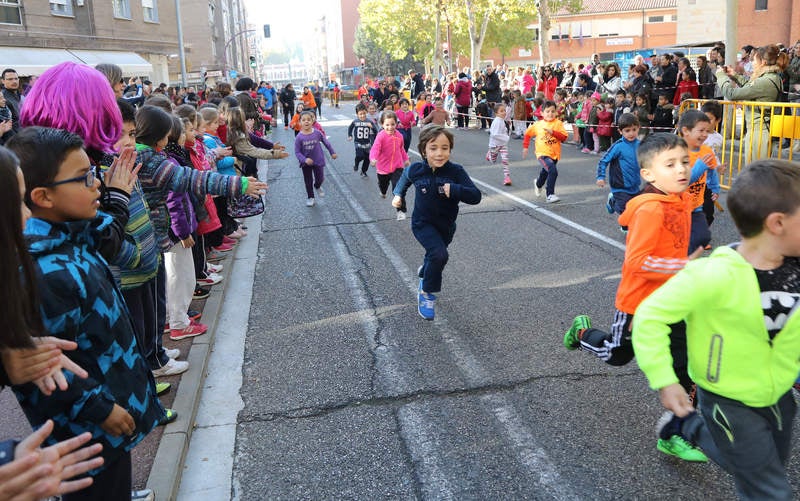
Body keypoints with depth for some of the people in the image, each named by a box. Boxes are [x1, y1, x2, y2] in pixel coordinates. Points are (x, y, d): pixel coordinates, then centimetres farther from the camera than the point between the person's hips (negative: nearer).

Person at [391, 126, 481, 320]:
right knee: (439, 254, -26)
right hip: (423, 223, -3)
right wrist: (398, 195, -1)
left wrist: (454, 190, -40)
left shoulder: (456, 172, -20)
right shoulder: (416, 170, -15)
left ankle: (424, 274, 61)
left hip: (445, 226, 3)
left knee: (435, 257, 24)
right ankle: (427, 294, -4)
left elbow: (476, 197, -26)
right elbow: (404, 179, 11)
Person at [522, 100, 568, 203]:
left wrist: (553, 132, -25)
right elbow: (527, 134, 11)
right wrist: (525, 147, 6)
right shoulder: (537, 125, -3)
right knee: (553, 171, -28)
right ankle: (550, 195, -21)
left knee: (546, 173, 26)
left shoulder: (558, 123, -4)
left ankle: (538, 185, 60)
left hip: (554, 154, 3)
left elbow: (564, 137, -13)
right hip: (543, 153, -3)